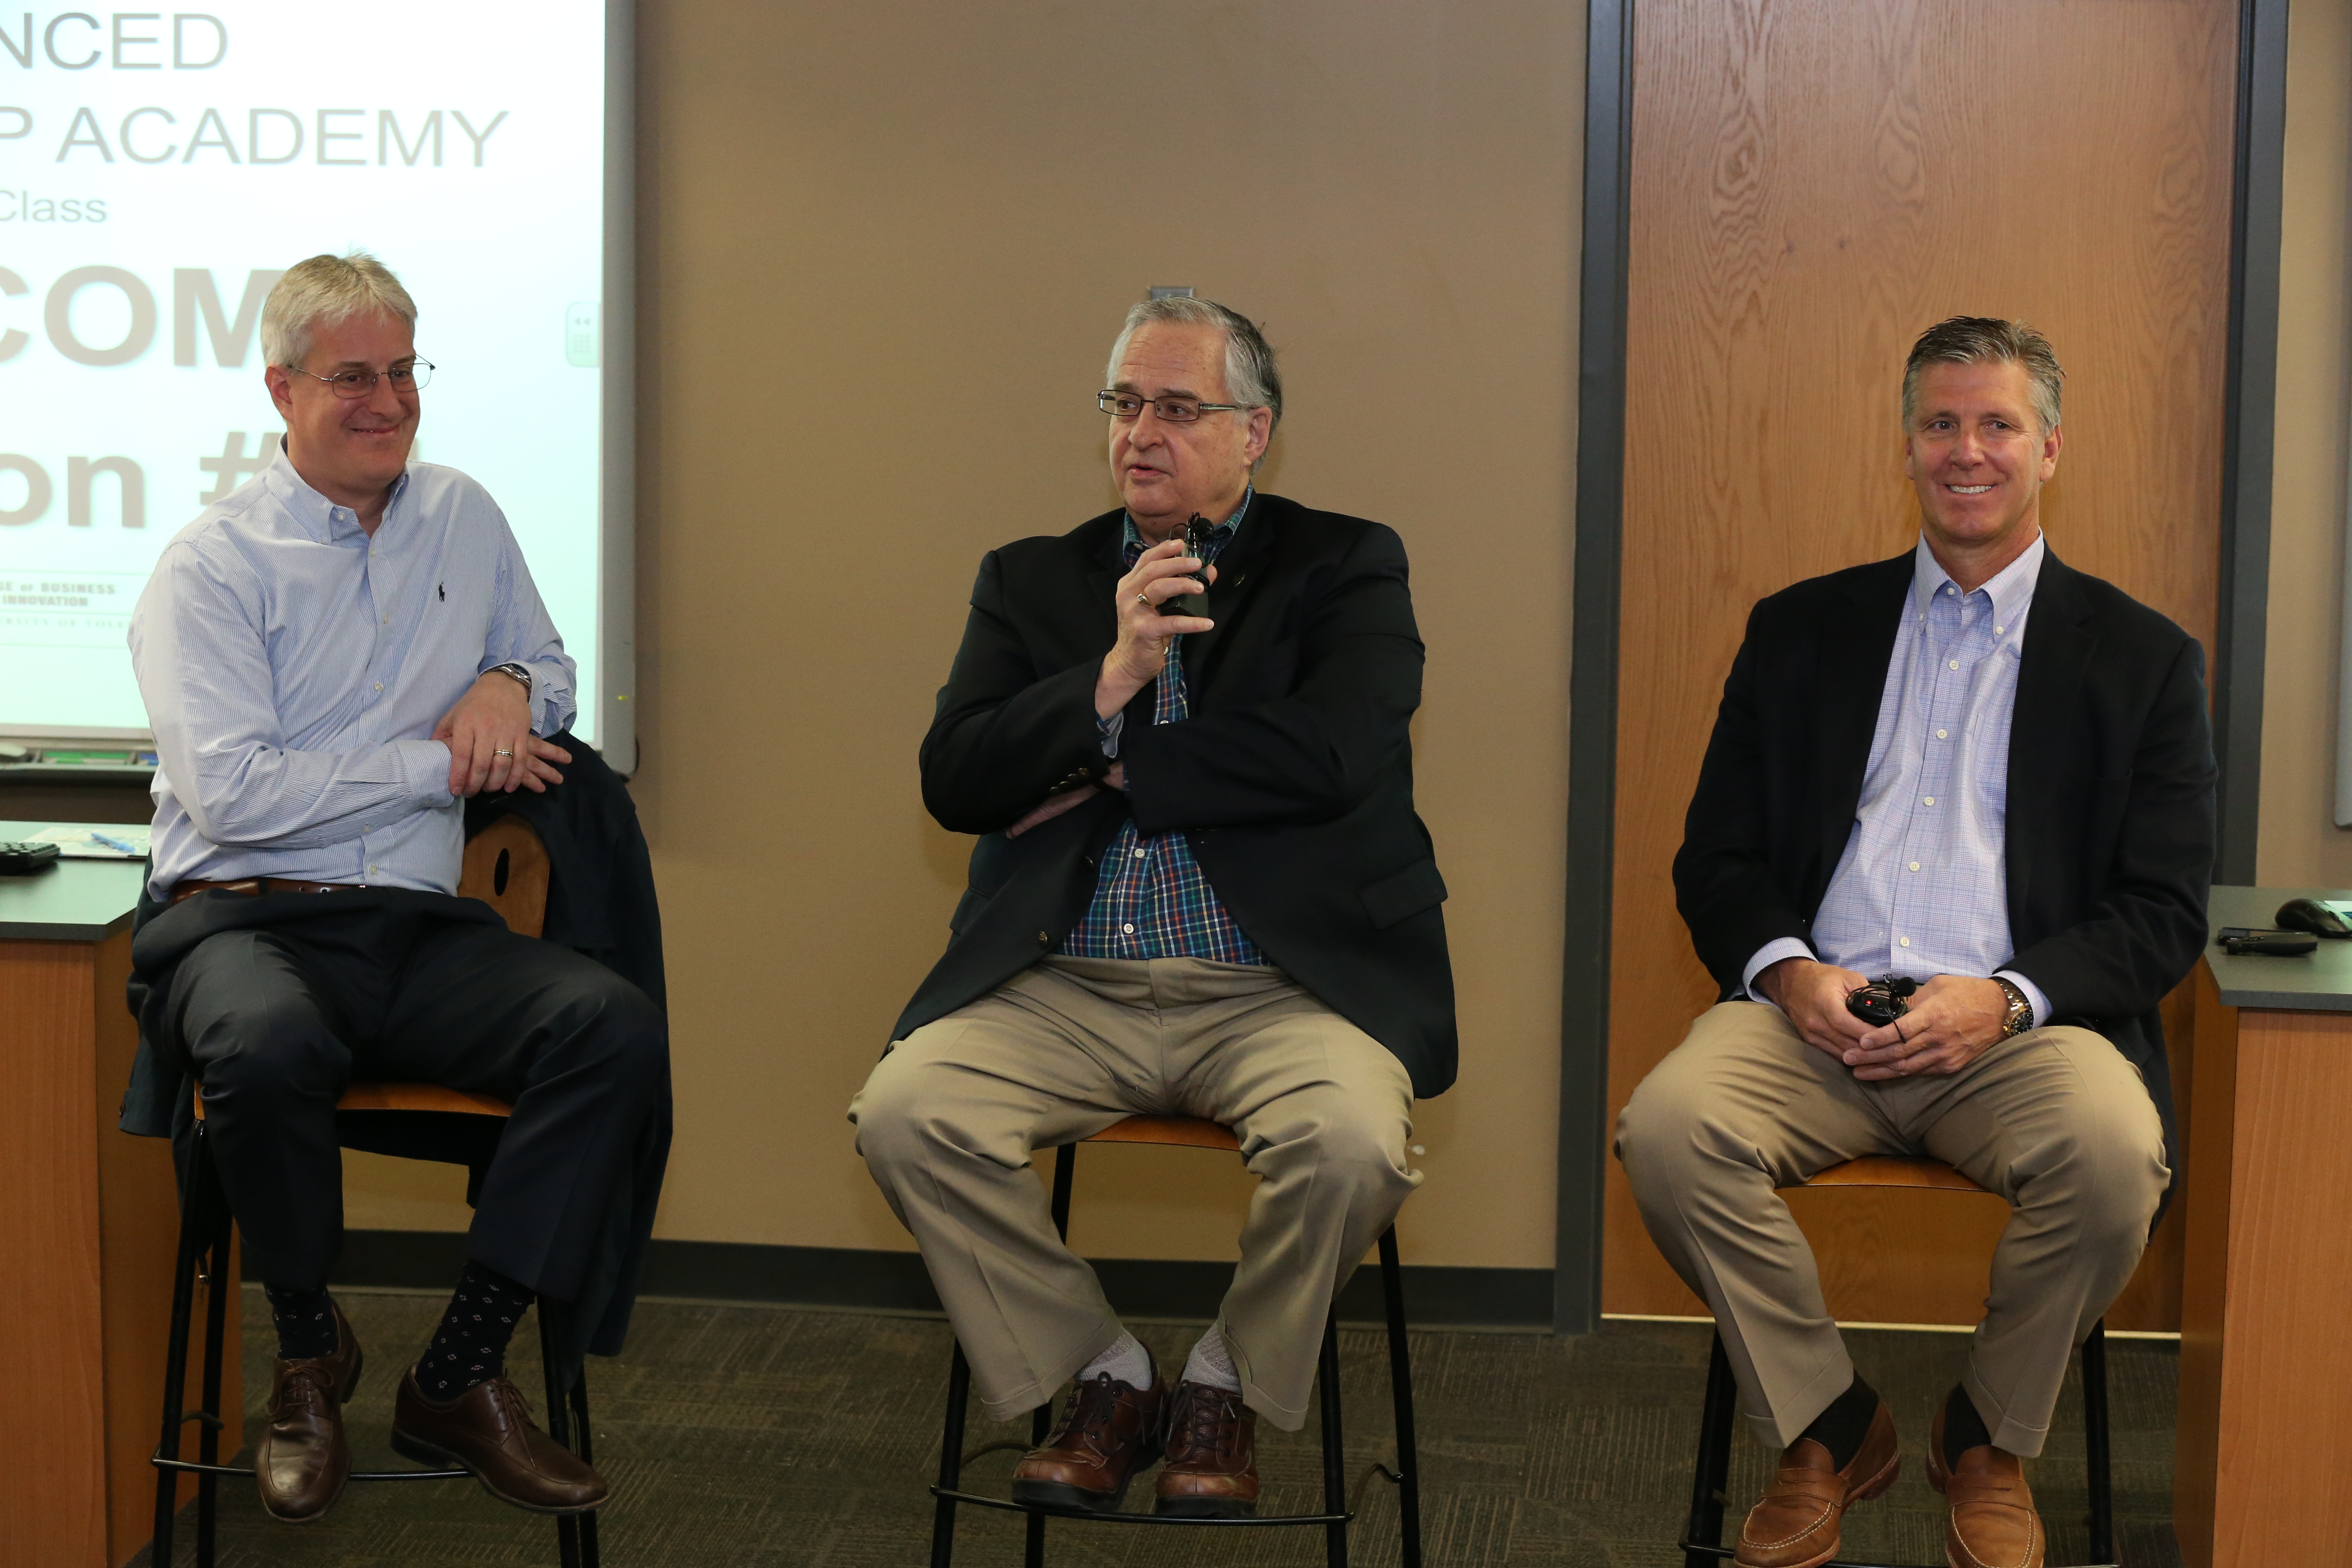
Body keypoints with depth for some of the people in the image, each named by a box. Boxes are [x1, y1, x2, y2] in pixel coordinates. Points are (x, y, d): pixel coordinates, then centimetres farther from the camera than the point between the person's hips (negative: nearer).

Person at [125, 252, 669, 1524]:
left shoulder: (464, 520, 16)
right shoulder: (210, 567, -2)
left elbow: (552, 665, 29)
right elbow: (233, 794, -13)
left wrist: (508, 685, 3)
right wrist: (440, 765, -7)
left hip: (422, 931, 5)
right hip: (245, 923, -4)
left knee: (618, 1028, -25)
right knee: (269, 1047, -40)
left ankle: (458, 1378, -15)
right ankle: (308, 1353, -9)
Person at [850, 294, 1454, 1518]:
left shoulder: (1343, 568, 9)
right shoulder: (1032, 580, 17)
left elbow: (1331, 754, -11)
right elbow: (951, 781, 4)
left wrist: (1103, 771, -5)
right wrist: (1111, 681, -10)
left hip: (1276, 987, -2)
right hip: (1067, 989, 3)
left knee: (1351, 1139, -32)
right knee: (903, 1113, -23)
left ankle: (1229, 1384, 1)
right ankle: (1101, 1374, 1)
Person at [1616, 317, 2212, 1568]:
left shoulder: (2142, 658, 11)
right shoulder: (1801, 630, 17)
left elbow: (2166, 913, 4)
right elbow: (1716, 858, 13)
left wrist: (2005, 997, -14)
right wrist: (1785, 970, -9)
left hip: (2022, 1030, -1)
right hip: (1815, 1013, 1)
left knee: (2115, 1154, -33)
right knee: (1667, 1126, -29)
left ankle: (1989, 1442, -1)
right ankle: (1827, 1429, -3)